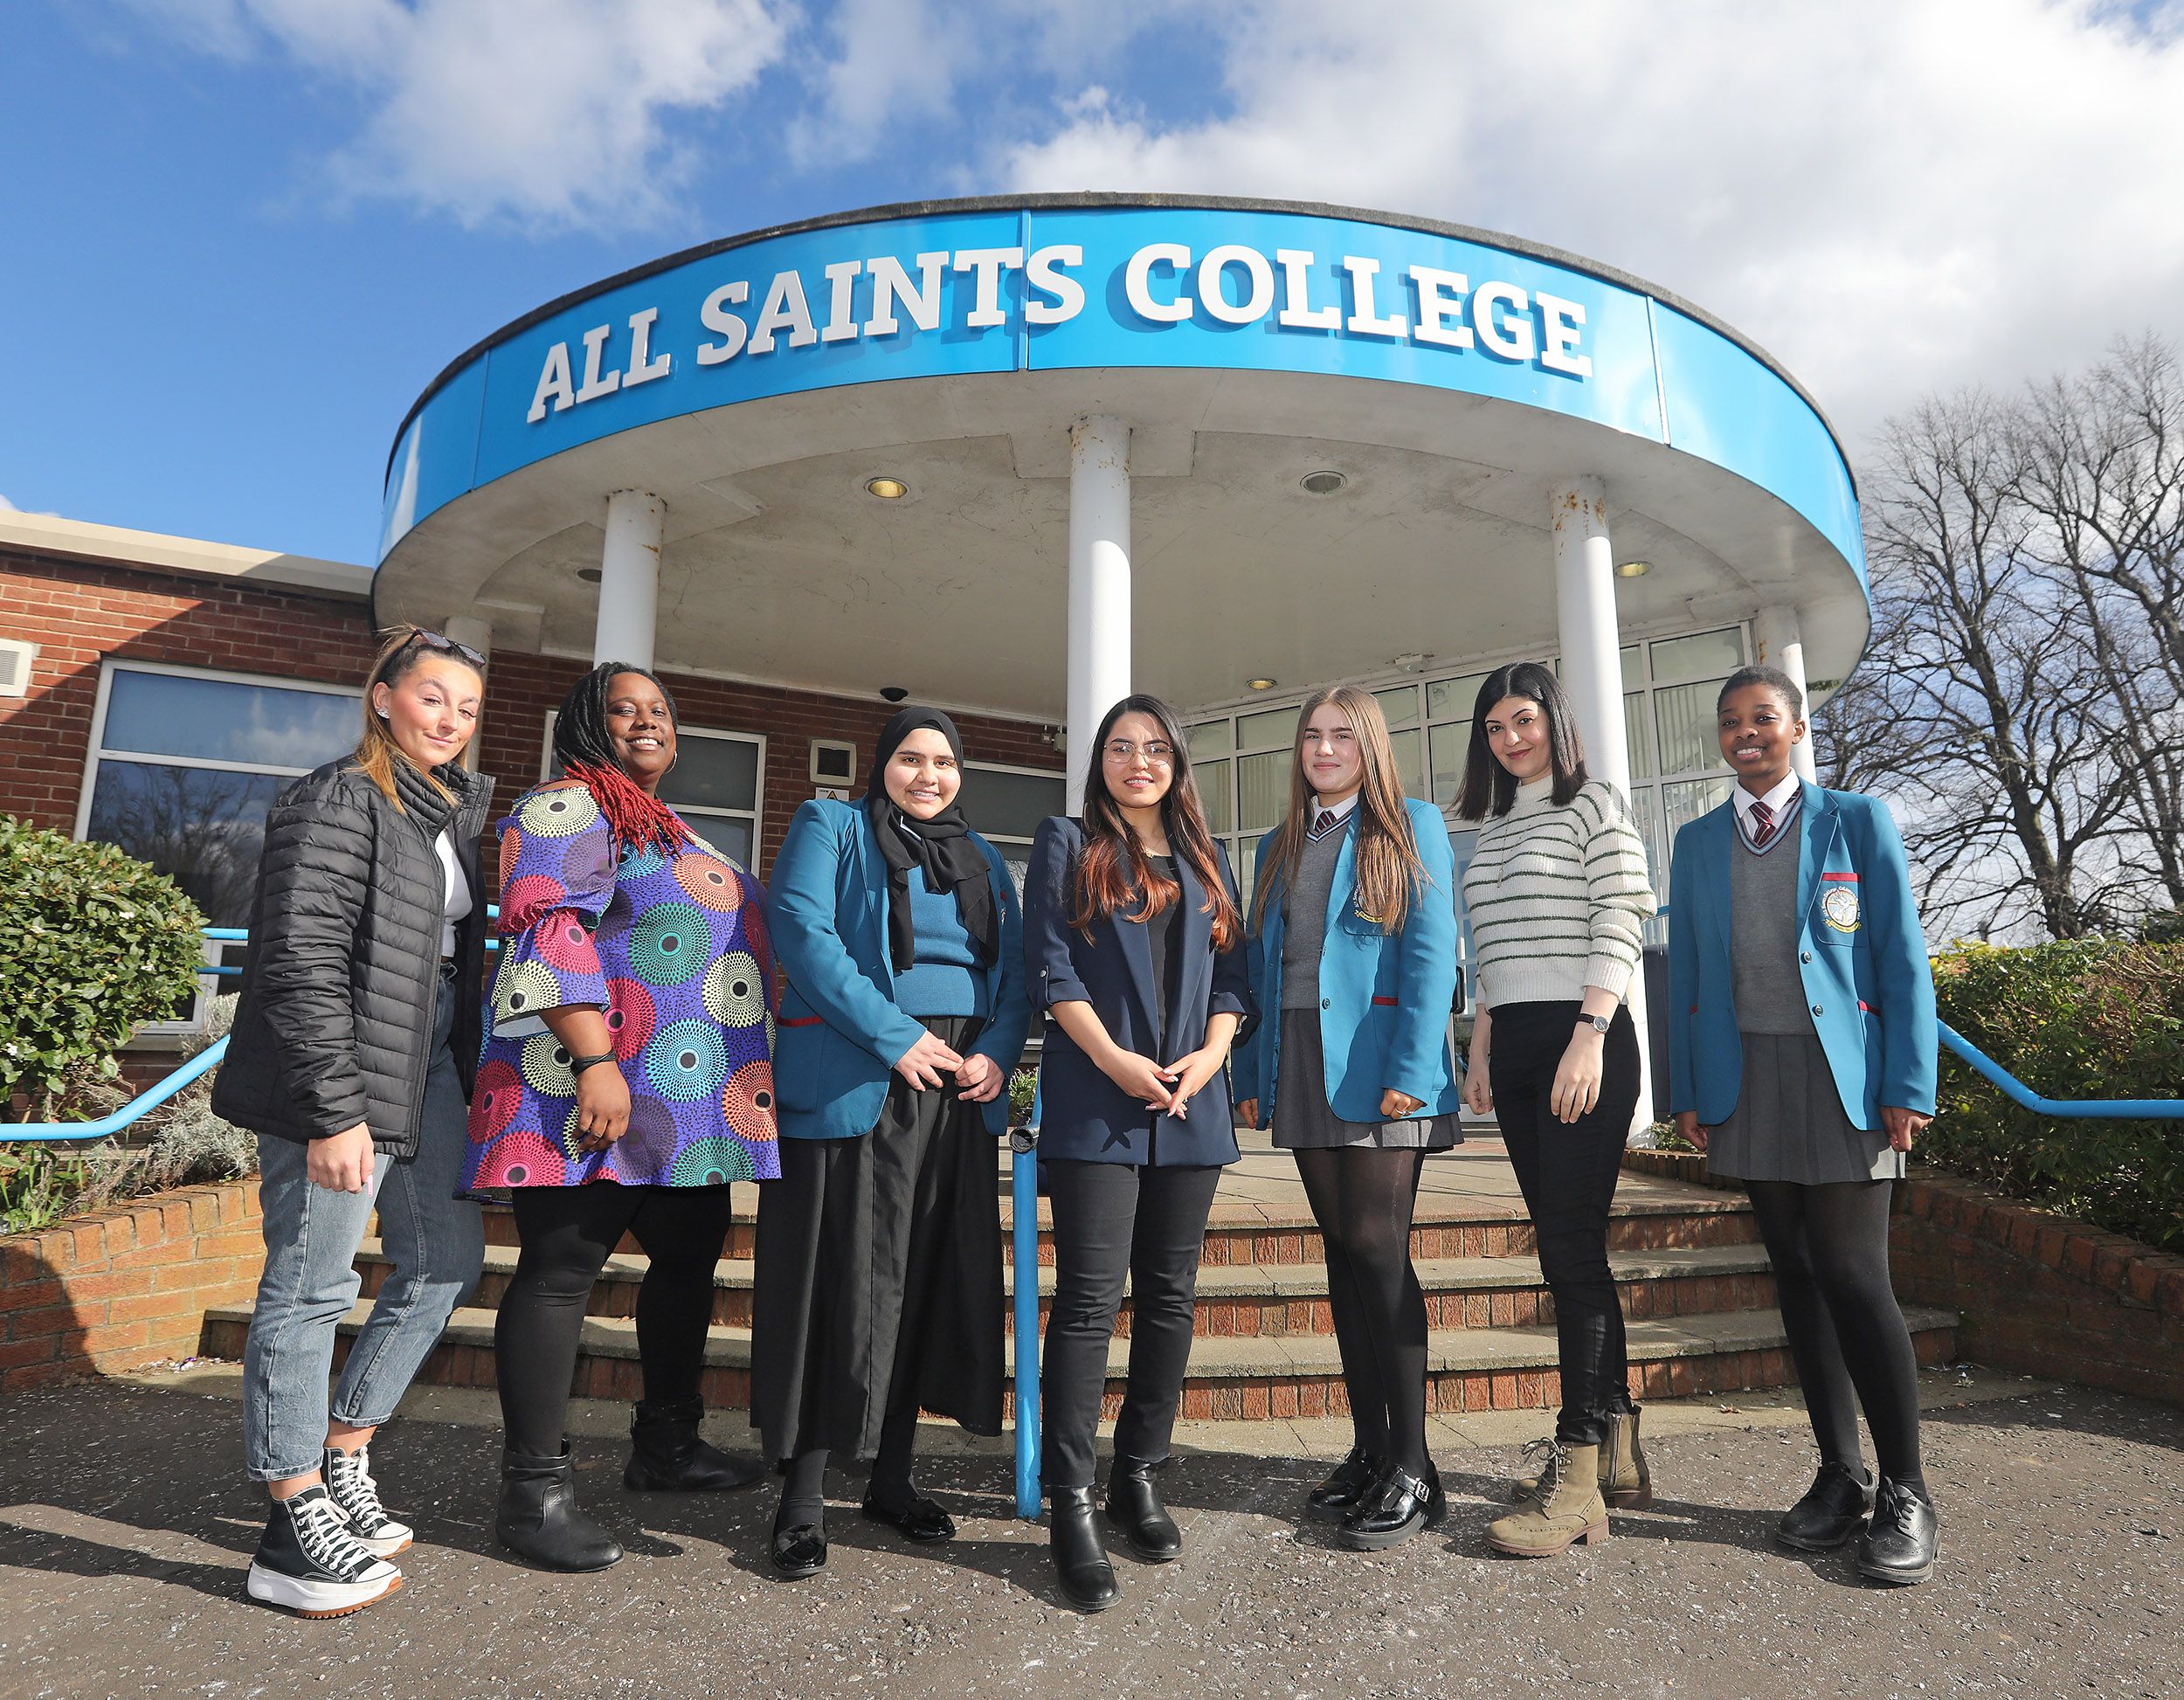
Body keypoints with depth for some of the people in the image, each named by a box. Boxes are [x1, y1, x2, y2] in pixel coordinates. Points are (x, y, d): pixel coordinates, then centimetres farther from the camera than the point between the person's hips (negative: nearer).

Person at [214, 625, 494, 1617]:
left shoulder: (452, 808, 15)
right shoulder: (339, 800, -11)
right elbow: (301, 960, -18)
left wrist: (464, 1075, 15)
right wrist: (334, 1112, -21)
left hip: (428, 1068, 9)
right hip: (344, 1074, -9)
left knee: (446, 1262, 13)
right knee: (312, 1288, 1)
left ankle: (341, 1462, 28)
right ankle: (293, 1532, 13)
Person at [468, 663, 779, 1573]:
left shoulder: (666, 829, 23)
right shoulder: (568, 809, -5)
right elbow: (549, 939, -18)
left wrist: (747, 1088, 25)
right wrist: (595, 1064, -26)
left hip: (692, 1105, 10)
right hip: (601, 1093, -10)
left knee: (688, 1260, 15)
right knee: (559, 1272, -3)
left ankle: (666, 1445, 30)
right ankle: (533, 1490, 7)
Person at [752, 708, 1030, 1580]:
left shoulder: (983, 860, 18)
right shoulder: (831, 828, 3)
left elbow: (1014, 966, 12)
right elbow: (801, 929, -11)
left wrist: (997, 1053, -7)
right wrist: (894, 1037, -16)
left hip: (958, 1097, 5)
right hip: (852, 1088, -5)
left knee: (930, 1282, 10)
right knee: (838, 1285, -1)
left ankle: (892, 1476, 24)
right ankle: (803, 1494, 12)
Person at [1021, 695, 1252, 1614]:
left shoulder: (1207, 860, 18)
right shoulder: (1066, 843, 6)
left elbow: (1232, 975, 13)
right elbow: (1049, 965, -4)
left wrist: (1208, 1057, -5)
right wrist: (1116, 1060, -13)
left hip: (1191, 1104, 5)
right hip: (1096, 1101, -4)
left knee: (1170, 1296, 8)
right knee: (1090, 1297, -6)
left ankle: (1140, 1477, 21)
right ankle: (1071, 1504, 3)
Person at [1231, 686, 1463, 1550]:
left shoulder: (1412, 828, 1)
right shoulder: (1279, 846, 17)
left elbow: (1431, 953, -8)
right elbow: (1260, 963, 15)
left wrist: (1410, 1073, -17)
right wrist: (1252, 1074, 8)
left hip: (1381, 1068, -5)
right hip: (1302, 1071, 6)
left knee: (1378, 1247, -6)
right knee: (1344, 1251, 9)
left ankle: (1412, 1469, 5)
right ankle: (1369, 1449, 19)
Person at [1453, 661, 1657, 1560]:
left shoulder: (1595, 806, -1)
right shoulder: (1489, 828, 19)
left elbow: (1619, 930, -10)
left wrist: (1588, 1039, -19)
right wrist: (1481, 1047, 12)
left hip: (1583, 1040, -7)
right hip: (1514, 1048, 7)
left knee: (1571, 1249, -9)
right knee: (1567, 1249, 9)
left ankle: (1575, 1477, -3)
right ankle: (1617, 1451, 19)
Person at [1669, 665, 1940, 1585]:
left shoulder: (1858, 820, 3)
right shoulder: (1696, 842, 12)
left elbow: (1903, 957, -1)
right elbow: (1684, 969, 11)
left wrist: (1909, 1084, -8)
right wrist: (1685, 1090, 5)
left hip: (1839, 1077, -3)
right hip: (1744, 1084, 3)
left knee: (1853, 1278, -6)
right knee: (1797, 1275, 9)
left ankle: (1905, 1495, 9)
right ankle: (1839, 1475, 19)